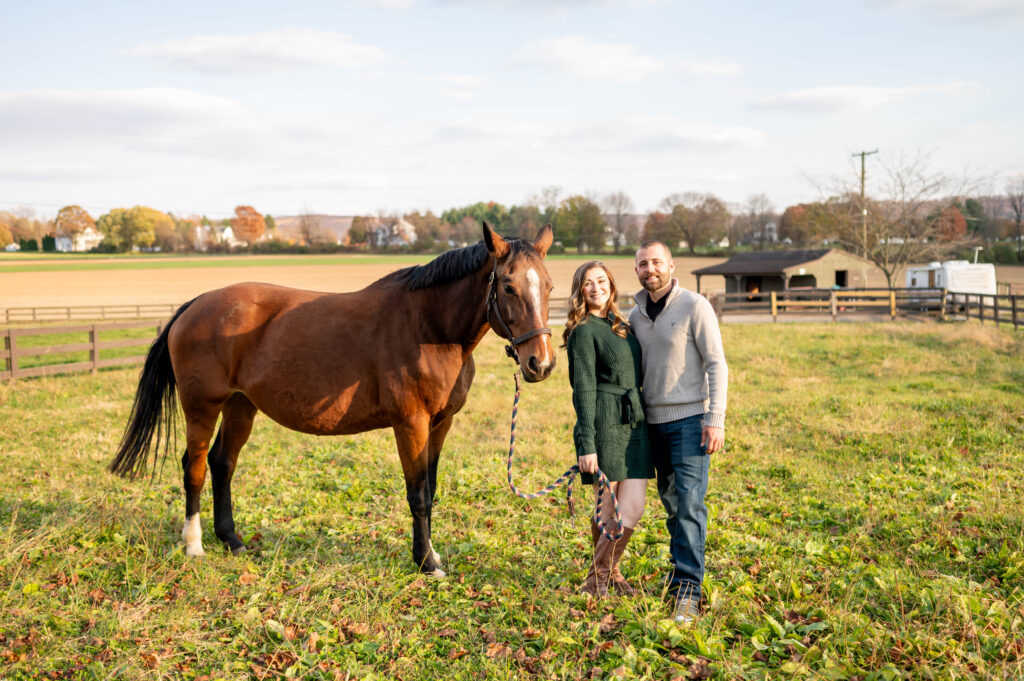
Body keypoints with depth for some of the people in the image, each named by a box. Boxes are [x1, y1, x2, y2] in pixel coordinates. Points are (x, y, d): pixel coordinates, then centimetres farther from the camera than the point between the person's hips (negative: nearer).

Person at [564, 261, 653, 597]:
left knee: (632, 509, 2)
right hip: (604, 424, -7)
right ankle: (597, 579, 18)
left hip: (635, 424, 7)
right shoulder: (584, 331, -7)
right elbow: (583, 390, -12)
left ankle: (607, 571, 21)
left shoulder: (621, 326, 17)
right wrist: (586, 444, -17)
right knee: (611, 511, 0)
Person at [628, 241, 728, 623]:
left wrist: (715, 419, -15)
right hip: (654, 420, 6)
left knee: (689, 503, -10)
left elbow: (716, 365, -8)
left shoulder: (695, 306, -6)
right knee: (670, 502, 12)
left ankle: (688, 590, -9)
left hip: (689, 419, -6)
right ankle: (683, 568, 25)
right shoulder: (635, 316, 10)